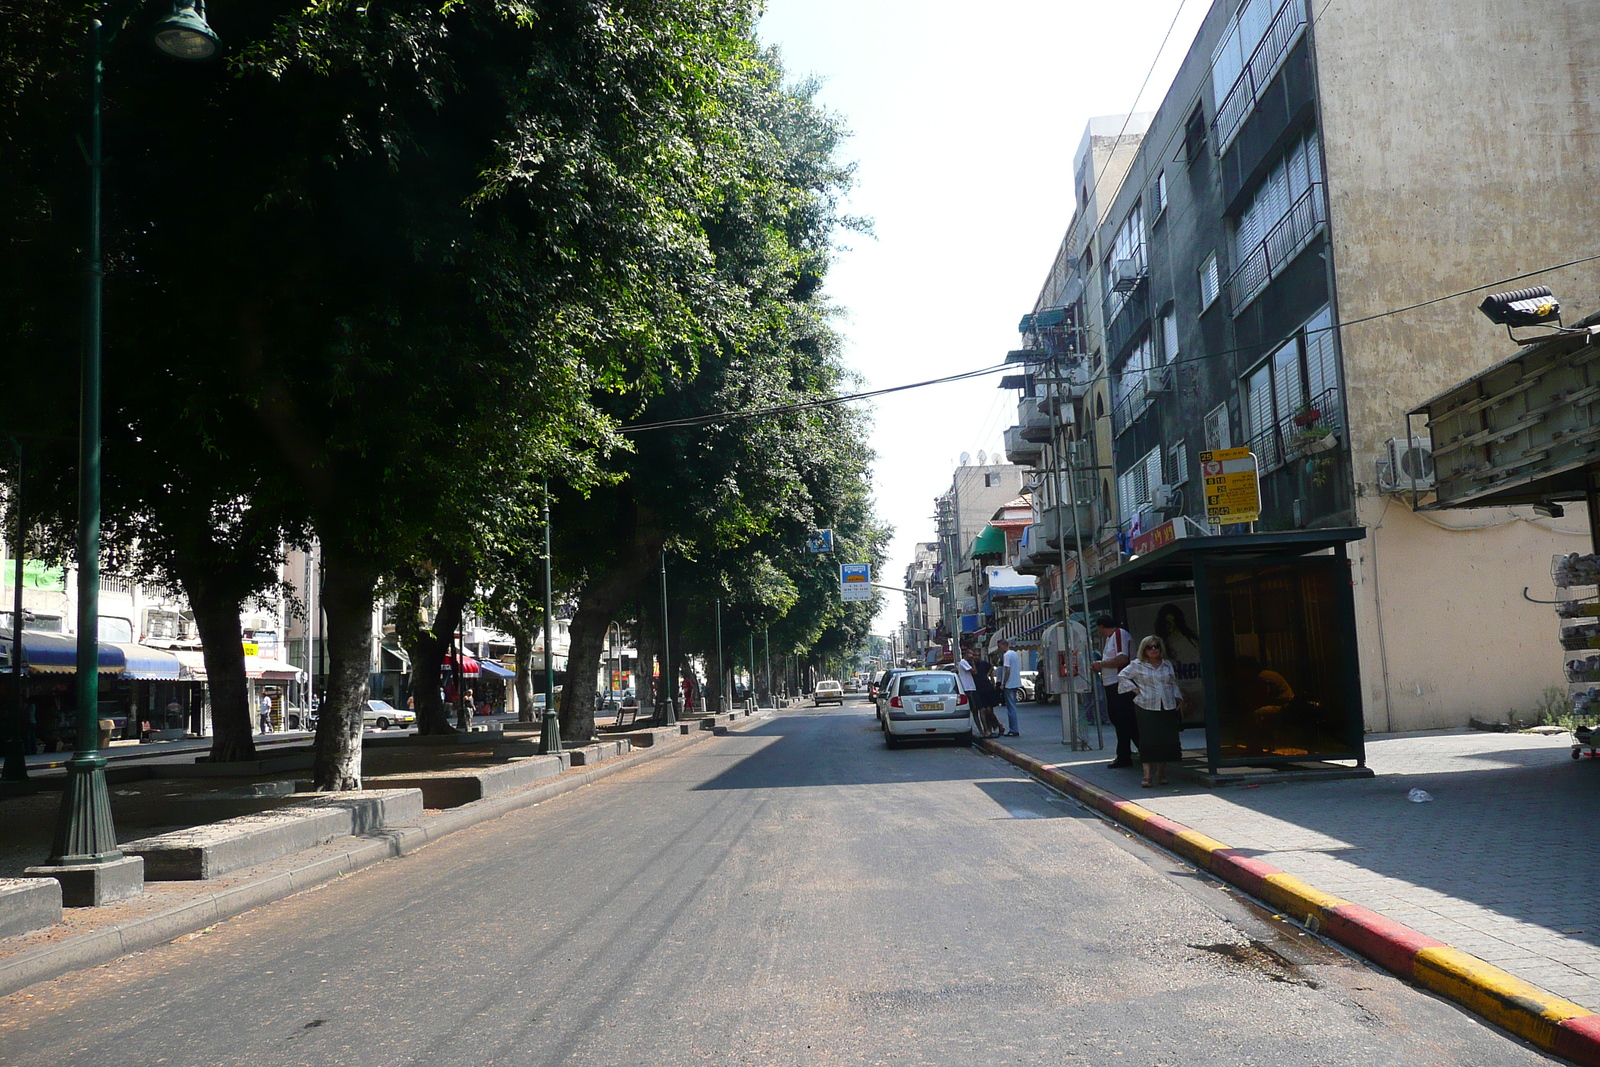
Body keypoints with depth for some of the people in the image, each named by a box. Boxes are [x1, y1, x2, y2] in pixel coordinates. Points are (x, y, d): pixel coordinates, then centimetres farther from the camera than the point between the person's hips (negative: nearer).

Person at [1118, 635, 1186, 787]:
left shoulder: (1167, 665, 13)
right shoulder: (1138, 666, 2)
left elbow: (1174, 685, 20)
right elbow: (1122, 676, 5)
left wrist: (1179, 700, 10)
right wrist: (1135, 690, -3)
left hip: (1168, 708, 4)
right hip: (1147, 708, -3)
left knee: (1167, 741, 2)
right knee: (1148, 742, -9)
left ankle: (1162, 773, 16)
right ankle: (1147, 775, -7)